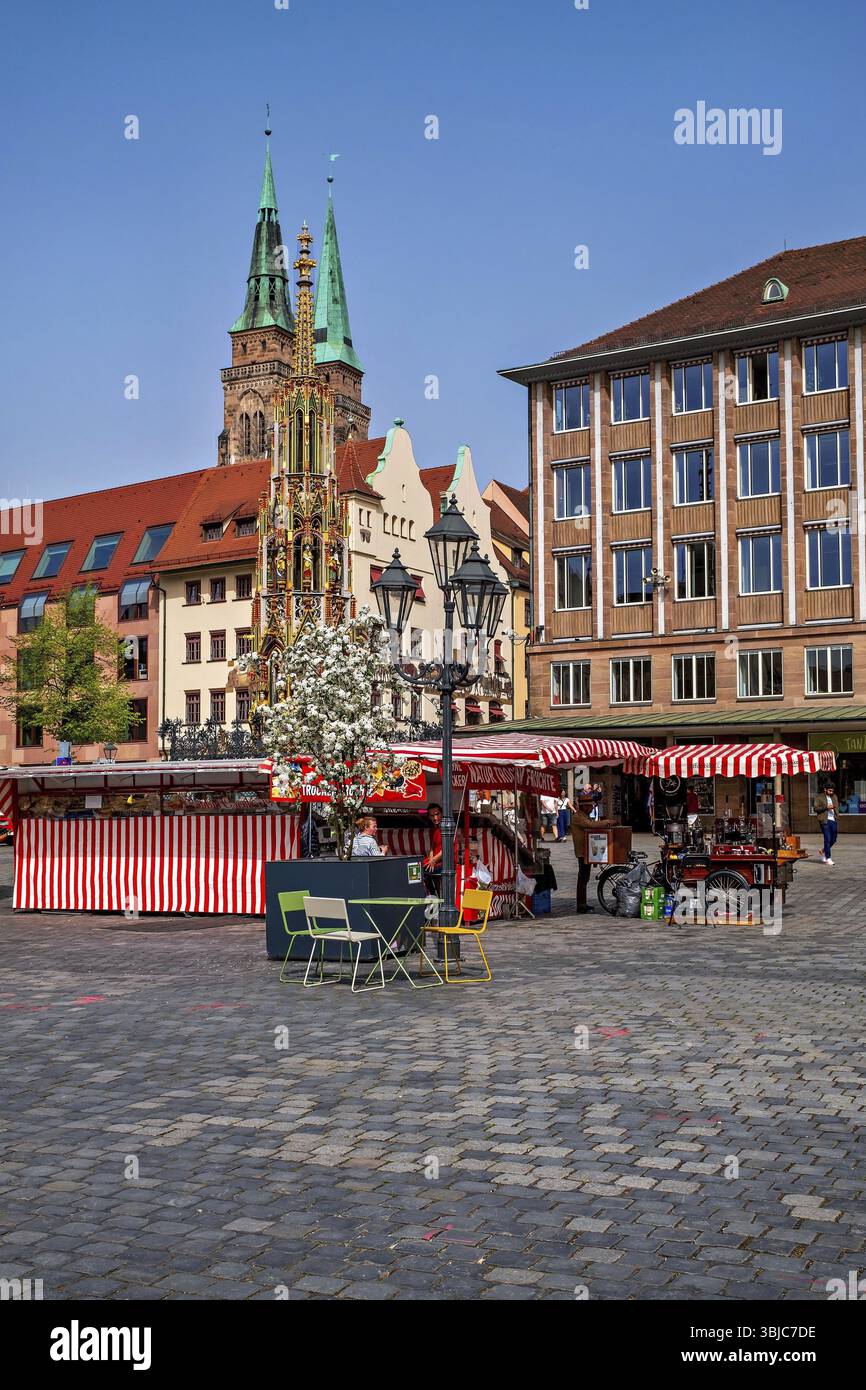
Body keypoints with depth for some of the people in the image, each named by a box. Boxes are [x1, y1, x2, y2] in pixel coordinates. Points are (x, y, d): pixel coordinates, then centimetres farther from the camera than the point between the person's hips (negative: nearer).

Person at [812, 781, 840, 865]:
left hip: (833, 820, 6)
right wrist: (826, 807, -16)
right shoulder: (819, 797, -2)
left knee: (833, 839, 10)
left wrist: (837, 818, 11)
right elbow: (815, 808, -6)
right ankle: (828, 858, -2)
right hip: (825, 820, -6)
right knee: (827, 839, -7)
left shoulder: (834, 797, 15)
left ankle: (824, 852, 34)